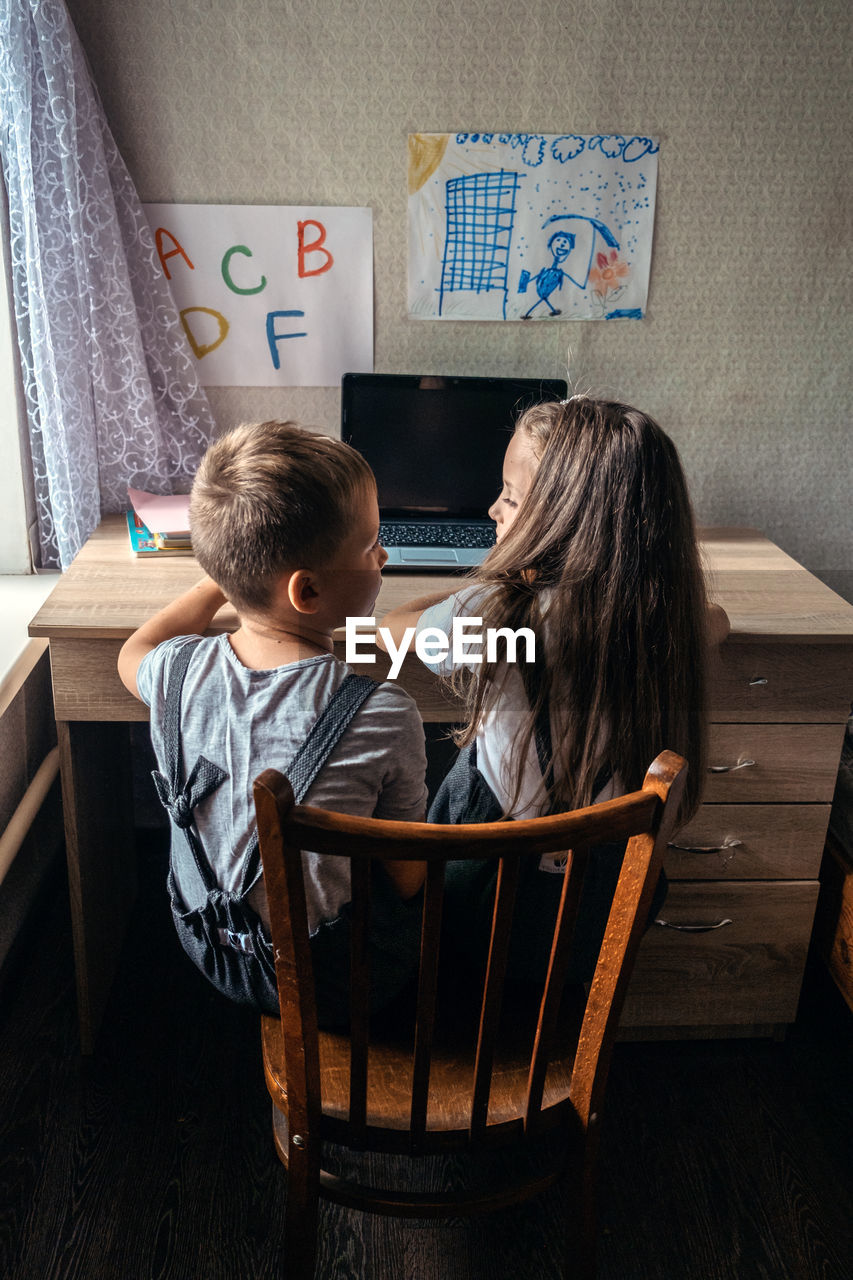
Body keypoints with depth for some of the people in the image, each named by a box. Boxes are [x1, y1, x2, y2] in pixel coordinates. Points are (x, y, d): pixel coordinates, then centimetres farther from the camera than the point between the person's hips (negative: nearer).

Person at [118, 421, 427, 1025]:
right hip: (328, 982, -4)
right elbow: (407, 877, -15)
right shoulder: (383, 715, -30)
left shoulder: (181, 672, -18)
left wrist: (223, 577, 18)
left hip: (206, 947, 4)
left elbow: (135, 654, 10)